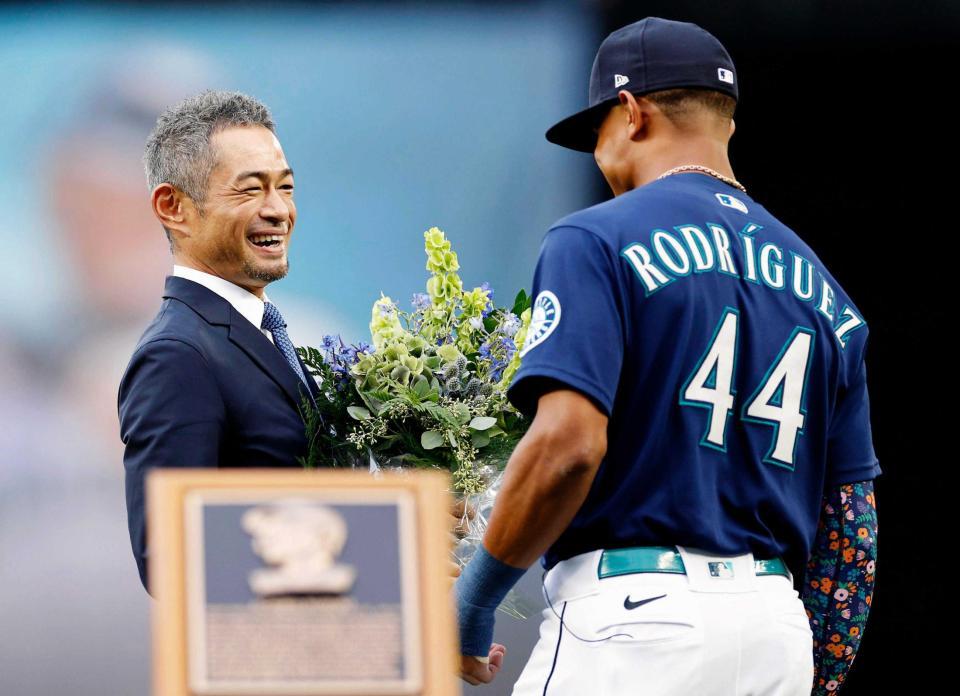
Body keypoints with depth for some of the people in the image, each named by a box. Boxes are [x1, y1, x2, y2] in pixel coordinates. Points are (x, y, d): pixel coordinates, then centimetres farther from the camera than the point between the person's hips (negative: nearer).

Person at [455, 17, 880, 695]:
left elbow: (568, 443, -16)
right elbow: (851, 523, 15)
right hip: (778, 627, 7)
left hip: (634, 614, -7)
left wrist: (474, 598, -5)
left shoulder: (597, 240, -2)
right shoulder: (819, 285, 17)